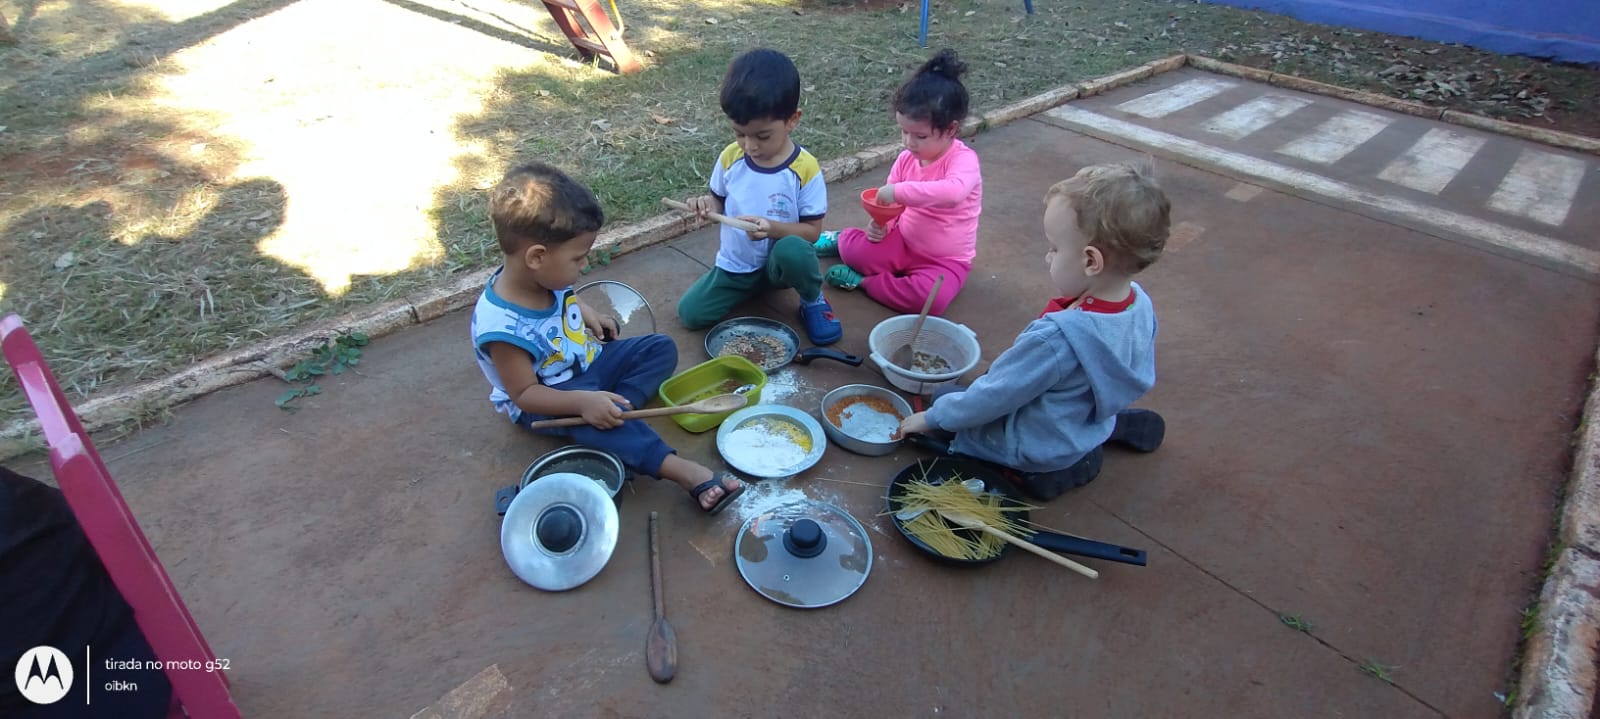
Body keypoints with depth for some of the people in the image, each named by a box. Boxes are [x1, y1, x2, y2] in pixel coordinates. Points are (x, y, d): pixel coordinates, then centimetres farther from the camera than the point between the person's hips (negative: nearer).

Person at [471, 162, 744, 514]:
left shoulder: (541, 274, -11)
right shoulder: (503, 326, -34)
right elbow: (524, 393, -27)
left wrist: (583, 311, 0)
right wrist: (583, 402, -39)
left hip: (587, 363, 8)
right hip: (545, 398, -8)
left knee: (660, 348, 1)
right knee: (592, 419, -38)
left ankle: (612, 412, -19)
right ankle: (684, 471, -44)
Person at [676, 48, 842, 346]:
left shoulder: (805, 169, -18)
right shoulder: (730, 157, -7)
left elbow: (812, 230, -13)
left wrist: (772, 228, -32)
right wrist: (708, 204, -16)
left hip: (780, 264, -4)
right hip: (736, 264, 4)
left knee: (792, 250, -39)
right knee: (690, 313, -11)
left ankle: (813, 301, -3)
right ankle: (751, 287, 16)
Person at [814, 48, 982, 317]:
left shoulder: (963, 160, -21)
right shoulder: (906, 158, -3)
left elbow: (954, 192, -45)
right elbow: (889, 203, 7)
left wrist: (899, 191, -45)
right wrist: (881, 224, -17)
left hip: (945, 260, -4)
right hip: (902, 243, 4)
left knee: (932, 298, -35)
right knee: (852, 247, -21)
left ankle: (863, 280, -16)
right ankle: (841, 240, 16)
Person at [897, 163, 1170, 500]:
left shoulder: (1056, 337, -38)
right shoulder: (1141, 303, -14)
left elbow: (994, 398, -26)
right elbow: (1138, 377, 5)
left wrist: (932, 417, -9)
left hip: (1039, 451, -8)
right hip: (1094, 418, 8)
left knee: (945, 401, 7)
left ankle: (1062, 469, 2)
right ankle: (1116, 425, 19)